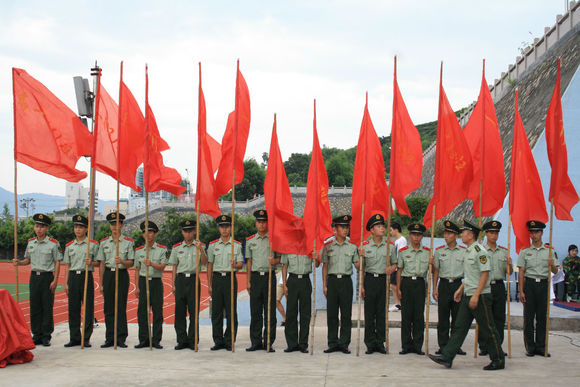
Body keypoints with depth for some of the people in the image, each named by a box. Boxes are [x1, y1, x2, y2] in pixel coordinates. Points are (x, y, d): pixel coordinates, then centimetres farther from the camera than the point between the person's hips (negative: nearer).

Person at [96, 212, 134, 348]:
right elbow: (101, 264, 10)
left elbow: (131, 263, 0)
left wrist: (122, 261, -22)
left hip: (122, 275, -3)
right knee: (108, 308, 4)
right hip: (108, 275, 3)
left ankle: (121, 338, 2)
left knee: (121, 307, -3)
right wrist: (101, 283, 7)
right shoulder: (104, 242, 10)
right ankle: (110, 338, 10)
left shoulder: (128, 242, 2)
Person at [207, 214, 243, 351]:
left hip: (230, 279, -2)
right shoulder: (213, 245, 10)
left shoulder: (237, 245, 5)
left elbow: (241, 264, 2)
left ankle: (229, 341, 6)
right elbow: (209, 266, 11)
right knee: (216, 311, 3)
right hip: (217, 279, 2)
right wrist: (209, 285, 6)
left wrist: (235, 265, -22)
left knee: (231, 311, -2)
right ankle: (218, 341, 11)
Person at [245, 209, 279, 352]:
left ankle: (268, 342, 5)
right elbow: (249, 262, 13)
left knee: (270, 311, -1)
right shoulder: (250, 240, 11)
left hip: (269, 276, -2)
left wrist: (274, 261, -17)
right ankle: (256, 342, 11)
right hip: (255, 277, 2)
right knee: (255, 312, 4)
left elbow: (280, 258, 6)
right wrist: (248, 281, 8)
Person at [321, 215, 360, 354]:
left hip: (346, 281, 0)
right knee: (331, 314, 2)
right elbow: (325, 266, 8)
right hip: (332, 281, 0)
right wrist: (324, 285, 2)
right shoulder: (328, 246, 7)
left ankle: (344, 344, 8)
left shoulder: (352, 247, 8)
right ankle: (333, 343, 10)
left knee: (346, 314, 1)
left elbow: (357, 266, 8)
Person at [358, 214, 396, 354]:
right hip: (370, 279, -1)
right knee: (369, 313, 1)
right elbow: (361, 267, 5)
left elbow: (394, 263, 12)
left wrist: (391, 269, -12)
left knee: (382, 312, 3)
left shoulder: (390, 245, 4)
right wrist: (362, 286, 0)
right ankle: (370, 344, 8)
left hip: (383, 280, 1)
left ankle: (380, 342, 12)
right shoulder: (365, 246, 2)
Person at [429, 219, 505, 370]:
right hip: (467, 295, 9)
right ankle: (446, 358, 6)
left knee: (487, 329, 0)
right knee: (460, 326, 6)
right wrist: (461, 289, 21)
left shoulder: (480, 251, -15)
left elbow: (485, 274, -19)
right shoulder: (468, 251, 14)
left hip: (480, 296, -9)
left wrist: (476, 295, -22)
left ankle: (498, 360, 13)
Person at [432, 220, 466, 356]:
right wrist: (434, 288, 1)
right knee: (443, 317, 0)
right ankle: (443, 345, 7)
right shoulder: (439, 251, 5)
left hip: (458, 284, 0)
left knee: (457, 317, 3)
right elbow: (436, 271, 8)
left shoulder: (464, 251, 3)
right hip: (444, 284, 0)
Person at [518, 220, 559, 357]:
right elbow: (521, 273, 4)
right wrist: (521, 291, -3)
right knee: (528, 317, -1)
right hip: (529, 284, -1)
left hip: (544, 285, 1)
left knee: (542, 317, 3)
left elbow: (555, 272, 8)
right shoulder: (525, 252, 7)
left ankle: (541, 346, 11)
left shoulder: (550, 251, 10)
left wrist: (552, 265, -15)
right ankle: (530, 347, 6)